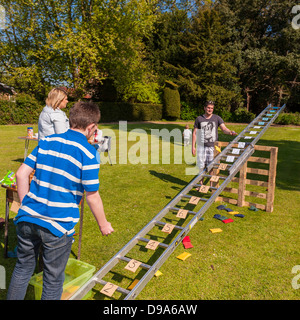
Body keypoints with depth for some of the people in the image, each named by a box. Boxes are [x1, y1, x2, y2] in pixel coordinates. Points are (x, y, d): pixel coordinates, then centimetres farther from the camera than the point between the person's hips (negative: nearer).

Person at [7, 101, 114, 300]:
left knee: (23, 268, 27)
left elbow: (21, 174, 4)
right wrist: (103, 224, 2)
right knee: (53, 280, 17)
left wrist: (26, 206, 15)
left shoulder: (47, 141, 3)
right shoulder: (89, 153, -13)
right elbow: (92, 196, -12)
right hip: (58, 226, -4)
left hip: (28, 218, 5)